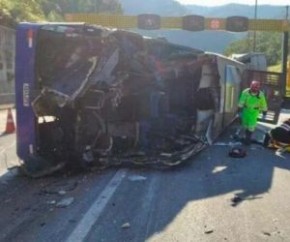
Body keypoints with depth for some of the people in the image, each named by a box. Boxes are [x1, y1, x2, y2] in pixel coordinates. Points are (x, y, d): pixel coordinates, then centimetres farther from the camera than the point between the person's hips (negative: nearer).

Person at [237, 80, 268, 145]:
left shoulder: (261, 95, -21)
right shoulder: (245, 92, -21)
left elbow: (263, 104, -8)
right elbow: (241, 102, -14)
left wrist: (264, 114, -1)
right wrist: (239, 111, -13)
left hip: (254, 111, -1)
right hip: (246, 110, 2)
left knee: (251, 125, -6)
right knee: (245, 124, 11)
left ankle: (248, 138, 11)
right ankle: (247, 135, 33)